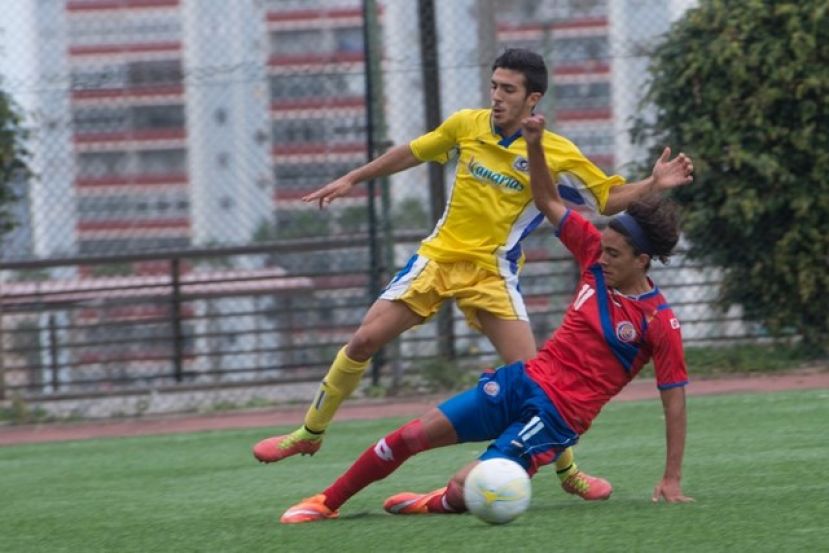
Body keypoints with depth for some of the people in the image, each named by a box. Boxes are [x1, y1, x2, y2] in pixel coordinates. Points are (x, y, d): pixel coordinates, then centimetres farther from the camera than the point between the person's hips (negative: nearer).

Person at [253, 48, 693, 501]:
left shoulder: (558, 154, -8)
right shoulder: (467, 125, 0)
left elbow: (609, 198, 1)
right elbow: (411, 153, 16)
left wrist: (653, 185, -17)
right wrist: (351, 180, 19)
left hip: (492, 274, -2)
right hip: (438, 257, 2)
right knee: (364, 340, -6)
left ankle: (568, 471, 6)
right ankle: (311, 432, 12)